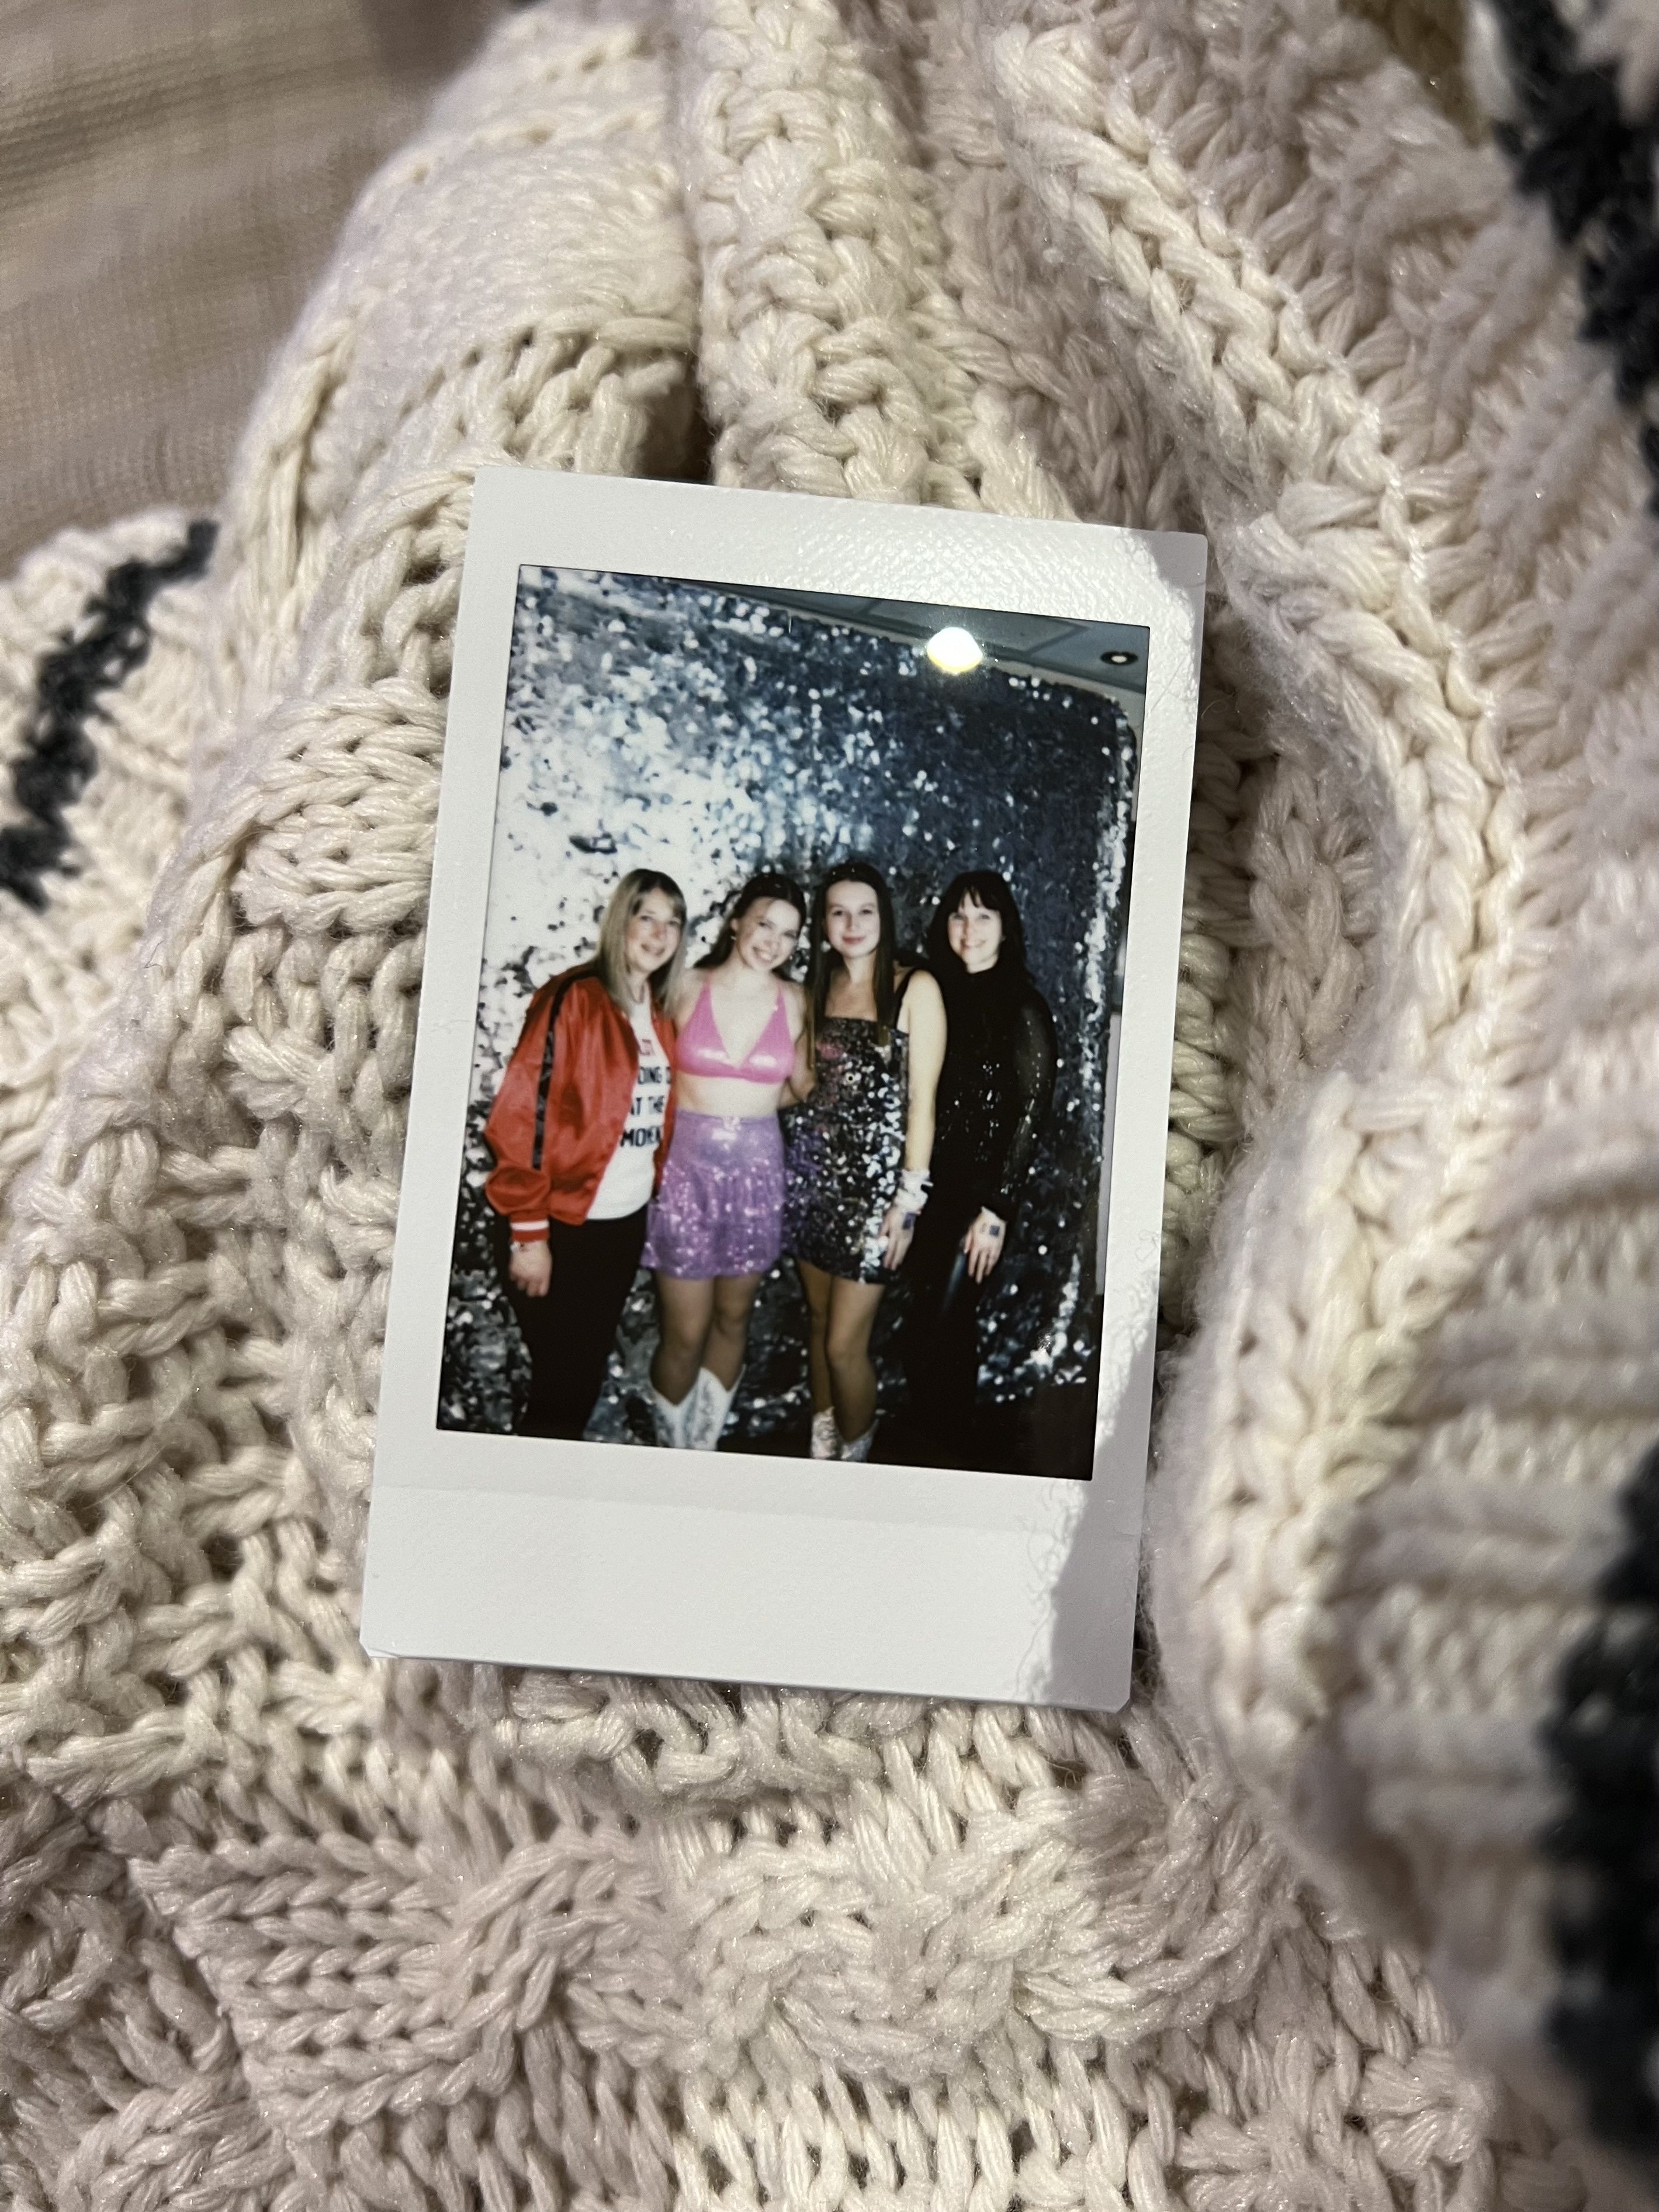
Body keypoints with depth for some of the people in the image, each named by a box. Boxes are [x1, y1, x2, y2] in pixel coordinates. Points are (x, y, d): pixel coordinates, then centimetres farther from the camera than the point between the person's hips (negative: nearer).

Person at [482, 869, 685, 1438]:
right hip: (564, 1227, -7)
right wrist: (528, 1232, -17)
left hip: (627, 1224, 7)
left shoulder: (658, 1012, 9)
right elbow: (522, 1115, -16)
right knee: (561, 1384, 1)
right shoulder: (575, 998, -13)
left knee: (588, 1376, 16)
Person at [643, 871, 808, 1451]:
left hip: (757, 1171, 3)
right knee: (685, 1335, 1)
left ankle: (704, 1446, 33)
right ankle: (671, 1446, 25)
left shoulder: (796, 1002, 1)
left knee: (732, 1320, 15)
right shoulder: (689, 988, -5)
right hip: (687, 1168, -3)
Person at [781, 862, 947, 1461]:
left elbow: (921, 1098, -10)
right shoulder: (821, 986, 10)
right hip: (814, 1164, 5)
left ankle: (855, 1450, 21)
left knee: (844, 1343, -3)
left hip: (875, 1174, -5)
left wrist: (909, 1197, -12)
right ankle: (820, 1440, 33)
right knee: (818, 1317, 14)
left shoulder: (915, 988, -8)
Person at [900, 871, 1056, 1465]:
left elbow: (1030, 1114, -9)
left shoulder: (1022, 1008, -6)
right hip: (930, 1188, 5)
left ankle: (946, 1455, 14)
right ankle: (927, 1442, 26)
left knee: (938, 1335, -3)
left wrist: (996, 1210, -13)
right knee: (933, 1329, 11)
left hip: (979, 1194, -5)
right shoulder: (936, 996, 9)